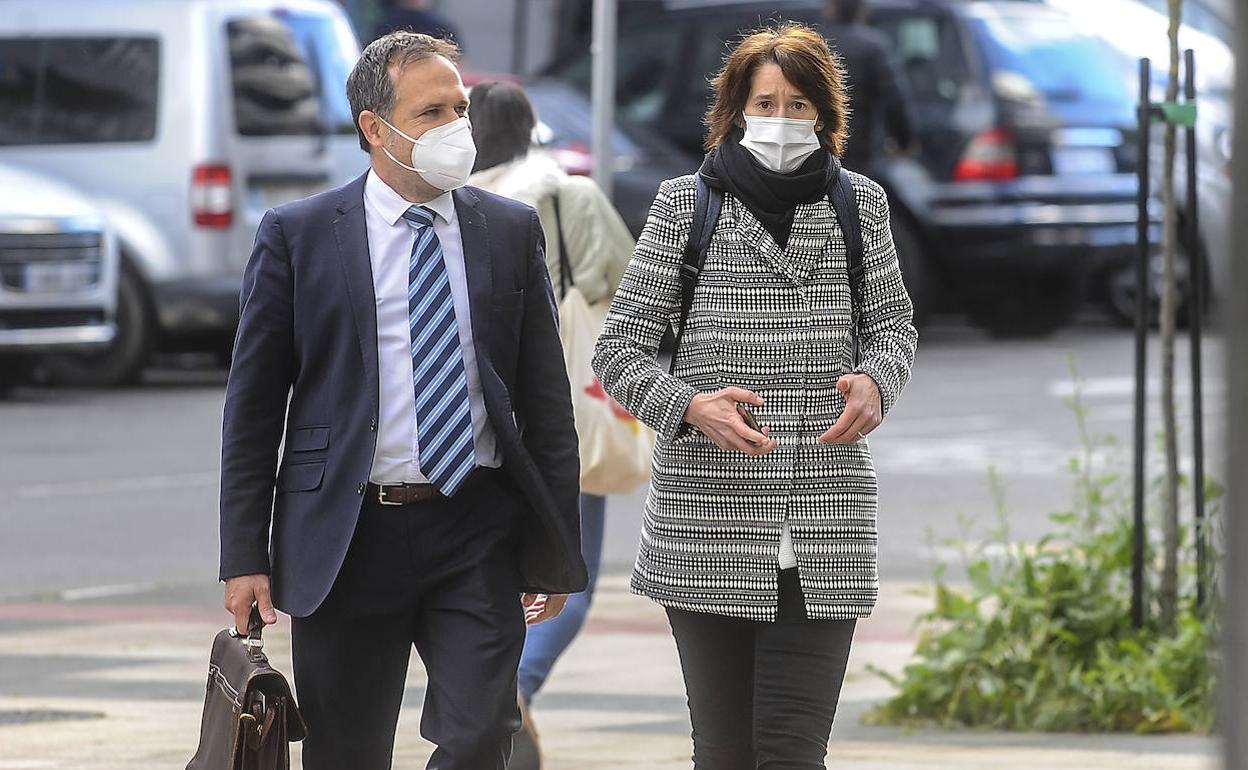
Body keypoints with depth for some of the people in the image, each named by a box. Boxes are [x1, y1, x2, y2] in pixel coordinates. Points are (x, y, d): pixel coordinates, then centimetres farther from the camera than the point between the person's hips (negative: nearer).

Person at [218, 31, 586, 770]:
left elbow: (547, 400, 9)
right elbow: (253, 405, 2)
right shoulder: (297, 236, 1)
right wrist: (246, 557, -3)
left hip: (477, 540, 1)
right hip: (347, 536, -1)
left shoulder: (512, 231, 7)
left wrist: (556, 551, 5)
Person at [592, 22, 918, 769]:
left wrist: (876, 381, -4)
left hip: (823, 538, 1)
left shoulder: (860, 204, 8)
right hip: (708, 524, -1)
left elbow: (893, 326, 20)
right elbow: (619, 350, 2)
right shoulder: (685, 203, 2)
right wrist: (691, 407, -17)